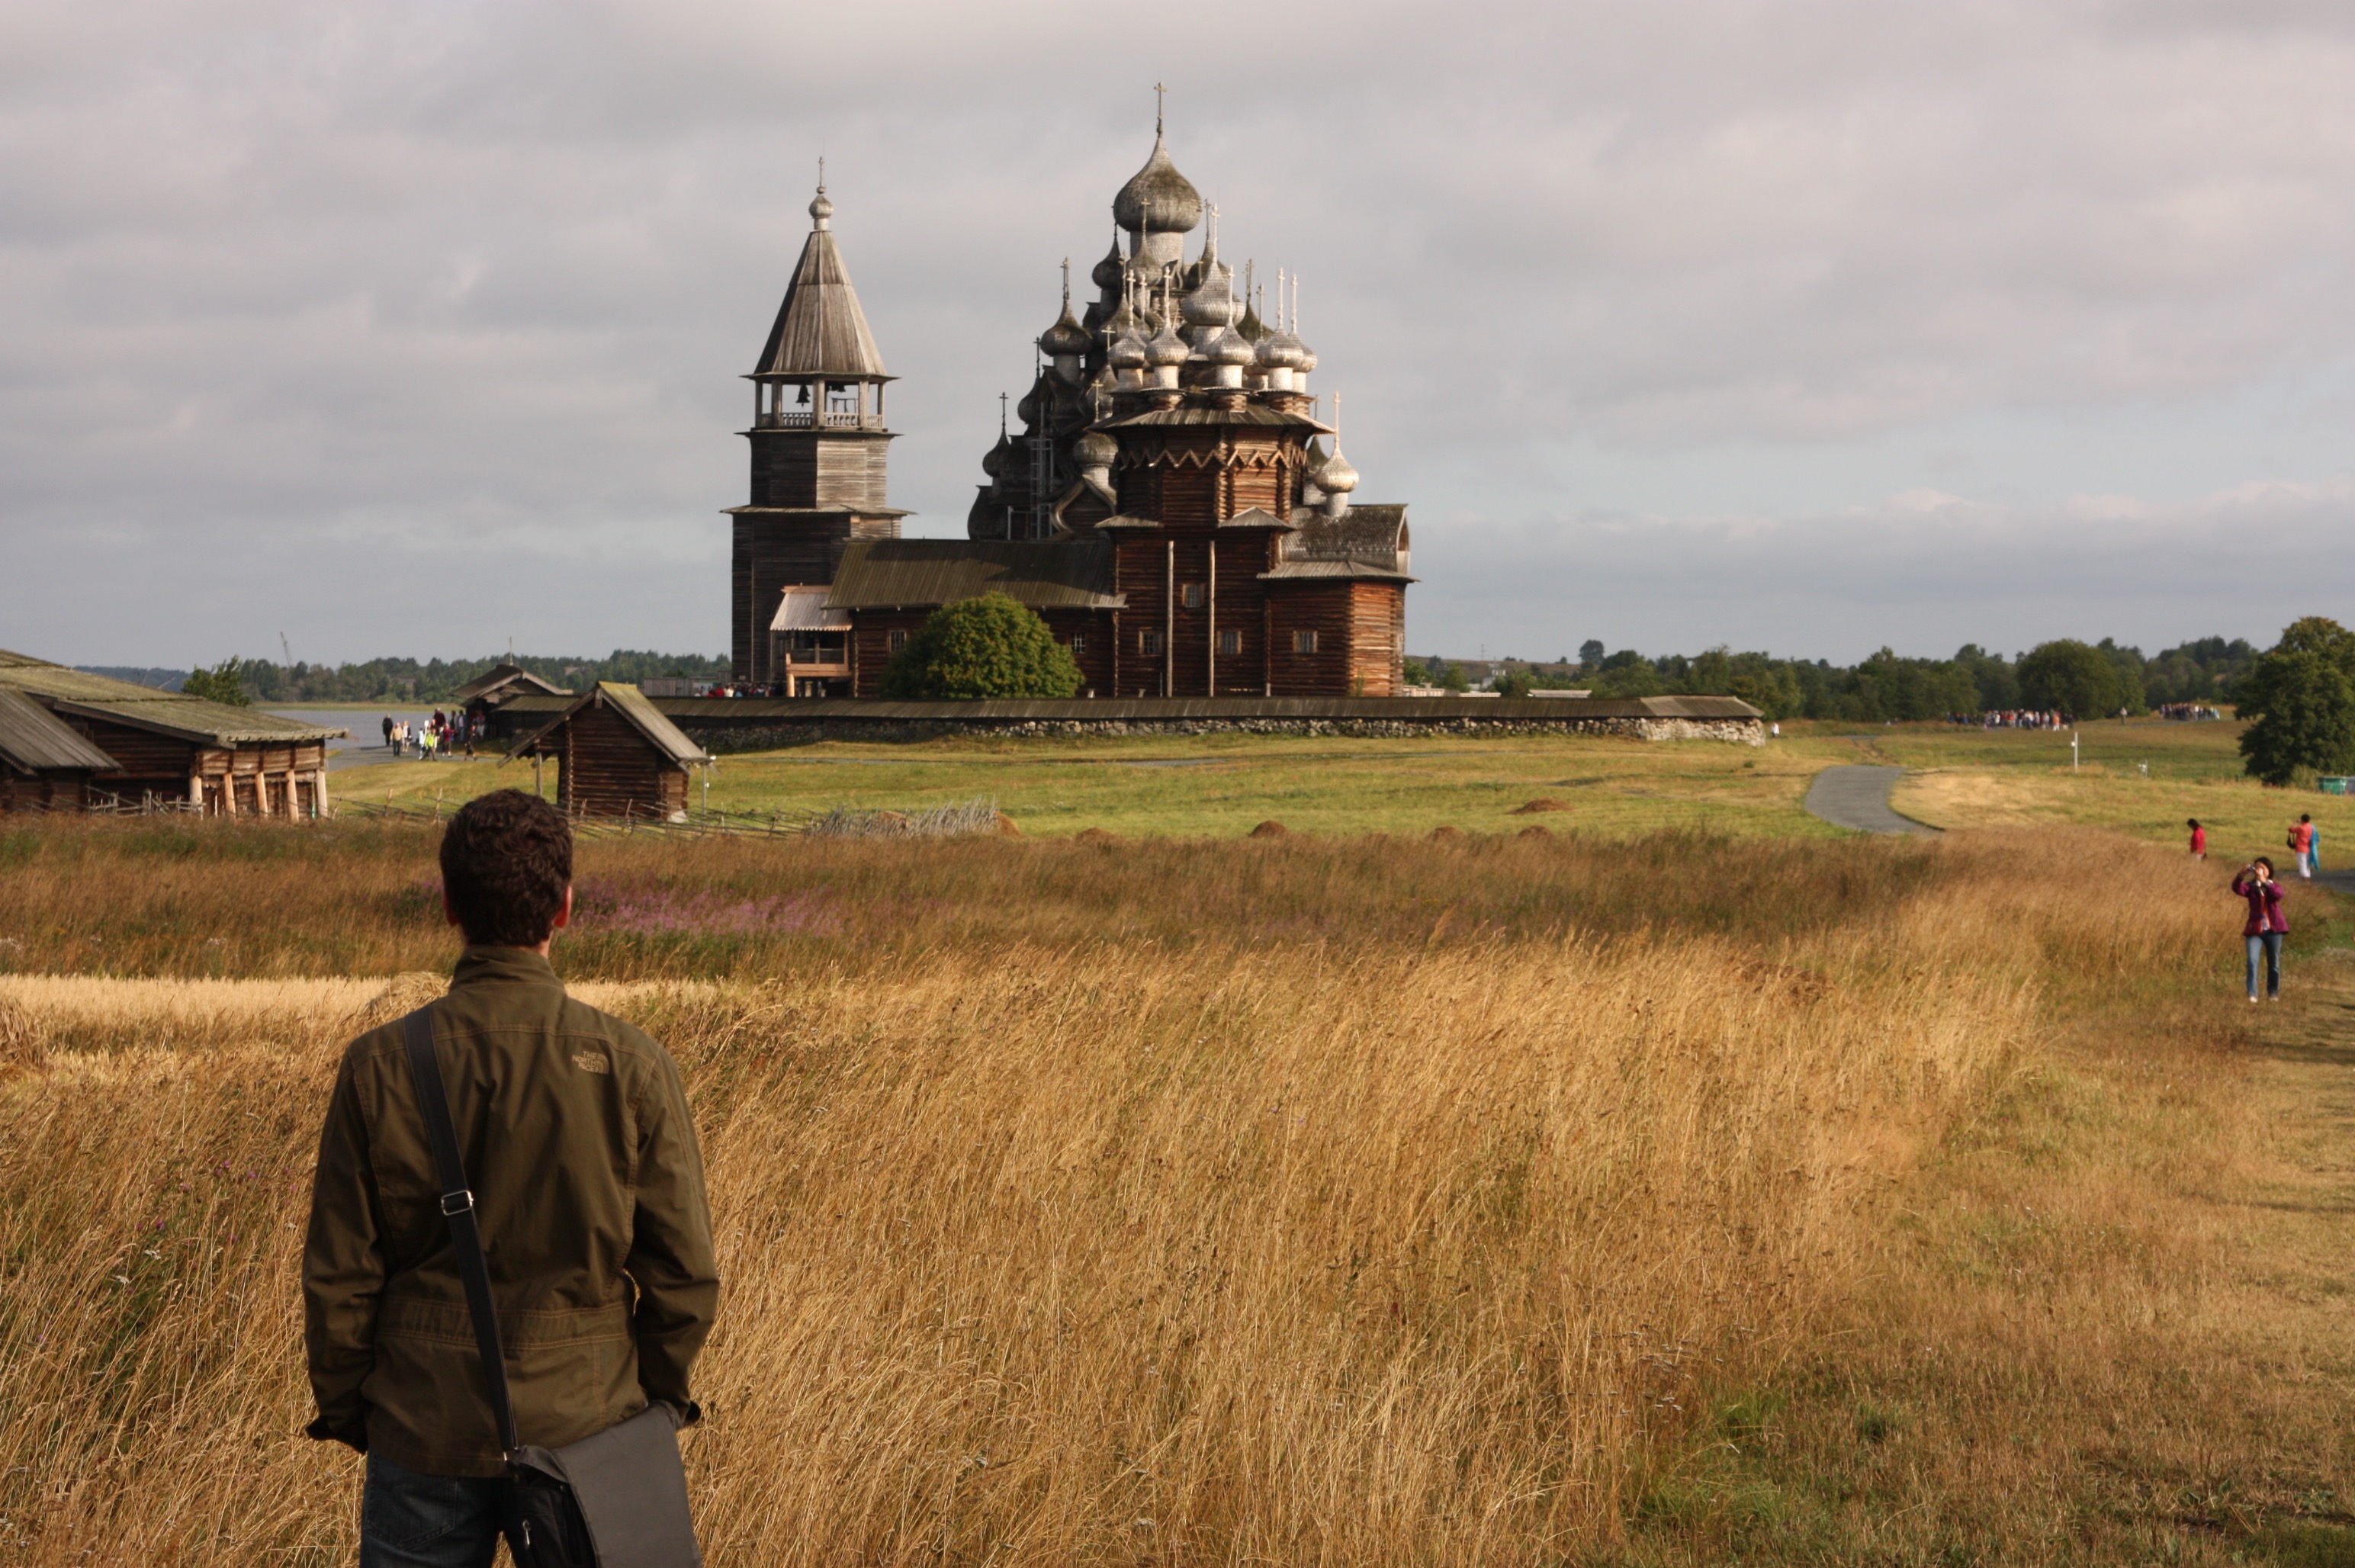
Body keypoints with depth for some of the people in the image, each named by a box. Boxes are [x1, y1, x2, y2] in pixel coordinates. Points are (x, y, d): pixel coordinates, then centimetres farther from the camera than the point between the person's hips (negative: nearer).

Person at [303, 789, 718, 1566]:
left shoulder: (381, 1066, -9)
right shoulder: (631, 1066, -10)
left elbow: (338, 1277, -4)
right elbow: (684, 1270, -4)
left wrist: (343, 1407, 11)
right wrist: (658, 1395, 12)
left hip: (426, 1434, 0)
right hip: (585, 1418, 0)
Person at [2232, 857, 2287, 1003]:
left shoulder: (2274, 886, 5)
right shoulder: (2251, 887, 6)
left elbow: (2278, 894, -20)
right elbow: (2238, 889, -16)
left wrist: (2265, 882, -32)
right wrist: (2241, 875, -33)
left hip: (2273, 930, 1)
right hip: (2255, 930, -1)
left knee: (2274, 963, 10)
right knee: (2252, 961, -16)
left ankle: (2273, 993, 24)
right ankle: (2252, 994, -19)